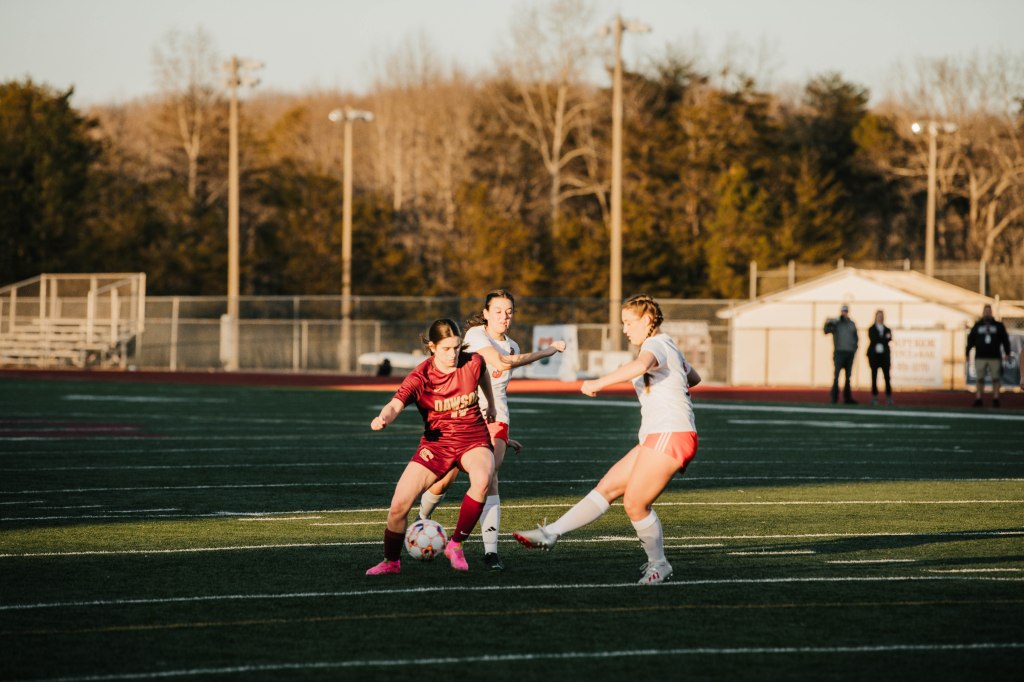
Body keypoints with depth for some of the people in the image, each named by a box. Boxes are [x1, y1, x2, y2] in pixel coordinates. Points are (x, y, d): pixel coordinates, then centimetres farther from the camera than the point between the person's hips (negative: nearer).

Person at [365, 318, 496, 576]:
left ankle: (456, 545, -18)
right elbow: (396, 403, -33)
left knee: (482, 479, -36)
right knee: (398, 506, -10)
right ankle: (391, 562, 20)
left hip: (473, 439, 0)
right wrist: (383, 417, -56)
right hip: (436, 443, 0)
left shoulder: (472, 363, -10)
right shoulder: (420, 377, -17)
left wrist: (491, 406, 29)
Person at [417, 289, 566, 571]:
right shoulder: (476, 335, -8)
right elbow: (501, 362, -25)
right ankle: (422, 521, 29)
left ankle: (491, 550, -22)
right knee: (444, 480, -4)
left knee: (488, 476, -18)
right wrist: (546, 352, -19)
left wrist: (504, 435, 23)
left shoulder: (512, 346, 12)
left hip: (494, 420, 4)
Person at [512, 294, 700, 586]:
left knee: (634, 503, -9)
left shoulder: (656, 345, -9)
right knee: (607, 488, 3)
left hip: (670, 436, -10)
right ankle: (551, 534, -1)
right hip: (655, 439, 10)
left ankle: (658, 564, 6)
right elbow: (693, 378, 41)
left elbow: (640, 365, -35)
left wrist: (599, 383, -31)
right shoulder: (668, 346, 21)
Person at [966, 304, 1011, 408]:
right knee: (979, 379, 0)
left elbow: (1005, 340, 7)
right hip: (980, 357, 1)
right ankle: (978, 399, 3)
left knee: (995, 379, 0)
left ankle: (996, 399, 4)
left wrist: (1007, 353, 2)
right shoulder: (977, 326, 9)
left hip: (995, 357, -1)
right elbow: (970, 340, 9)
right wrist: (967, 353, 6)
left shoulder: (999, 326, 7)